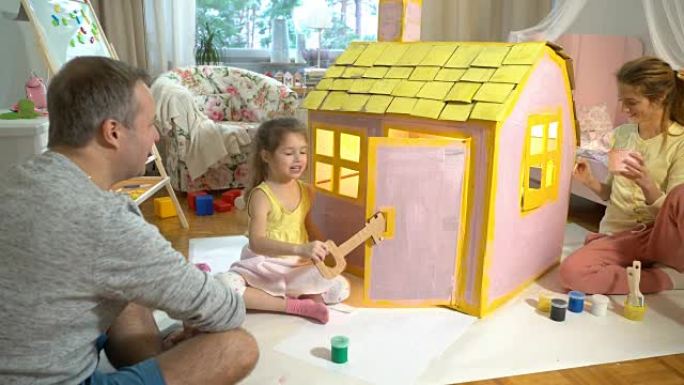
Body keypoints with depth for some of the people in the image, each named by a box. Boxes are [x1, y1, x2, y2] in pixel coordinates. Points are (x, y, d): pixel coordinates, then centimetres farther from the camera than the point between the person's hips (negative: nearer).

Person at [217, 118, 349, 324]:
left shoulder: (306, 192, 3)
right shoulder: (261, 195, -16)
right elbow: (256, 242, -30)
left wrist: (326, 250, 6)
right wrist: (300, 249, -43)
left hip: (299, 267, 4)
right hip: (263, 266, -4)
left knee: (341, 288, -15)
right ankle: (293, 305, -23)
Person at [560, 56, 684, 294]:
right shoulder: (621, 134, 8)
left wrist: (645, 183, -28)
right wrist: (590, 182, -5)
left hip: (658, 235, -4)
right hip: (618, 235, 4)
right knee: (571, 272, -29)